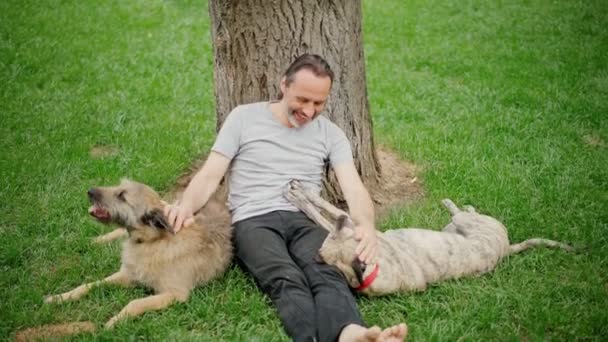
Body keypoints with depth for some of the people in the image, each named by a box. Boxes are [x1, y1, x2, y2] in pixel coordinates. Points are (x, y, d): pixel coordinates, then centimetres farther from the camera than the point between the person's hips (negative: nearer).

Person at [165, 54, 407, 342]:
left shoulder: (330, 133, 15)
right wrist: (186, 206, -19)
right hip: (254, 221, -1)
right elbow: (210, 175, 5)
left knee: (327, 274, -35)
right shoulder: (244, 117, 10)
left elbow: (353, 188, 2)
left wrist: (366, 224, -23)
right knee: (287, 280, -36)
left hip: (305, 220, 2)